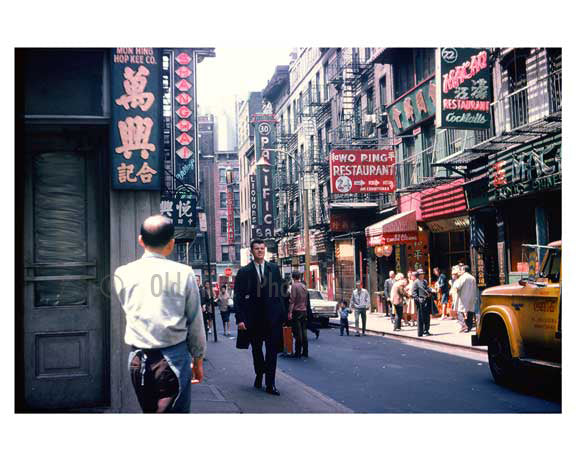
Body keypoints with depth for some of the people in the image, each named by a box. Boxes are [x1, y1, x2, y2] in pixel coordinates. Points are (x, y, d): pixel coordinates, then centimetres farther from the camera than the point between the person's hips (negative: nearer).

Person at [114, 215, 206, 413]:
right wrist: (198, 359, 11)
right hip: (174, 358, -4)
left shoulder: (122, 274, -1)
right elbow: (195, 322, -1)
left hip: (137, 358, 4)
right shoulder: (183, 273, -8)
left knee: (149, 411, 20)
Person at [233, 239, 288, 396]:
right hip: (253, 318, 0)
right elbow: (238, 297, -3)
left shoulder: (274, 269, 5)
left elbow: (281, 292, 5)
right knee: (256, 350, 15)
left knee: (272, 350, -3)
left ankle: (270, 384, 2)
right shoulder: (244, 272, 0)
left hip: (273, 317, 0)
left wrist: (283, 313, -1)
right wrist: (240, 318, -11)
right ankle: (259, 375, 37)